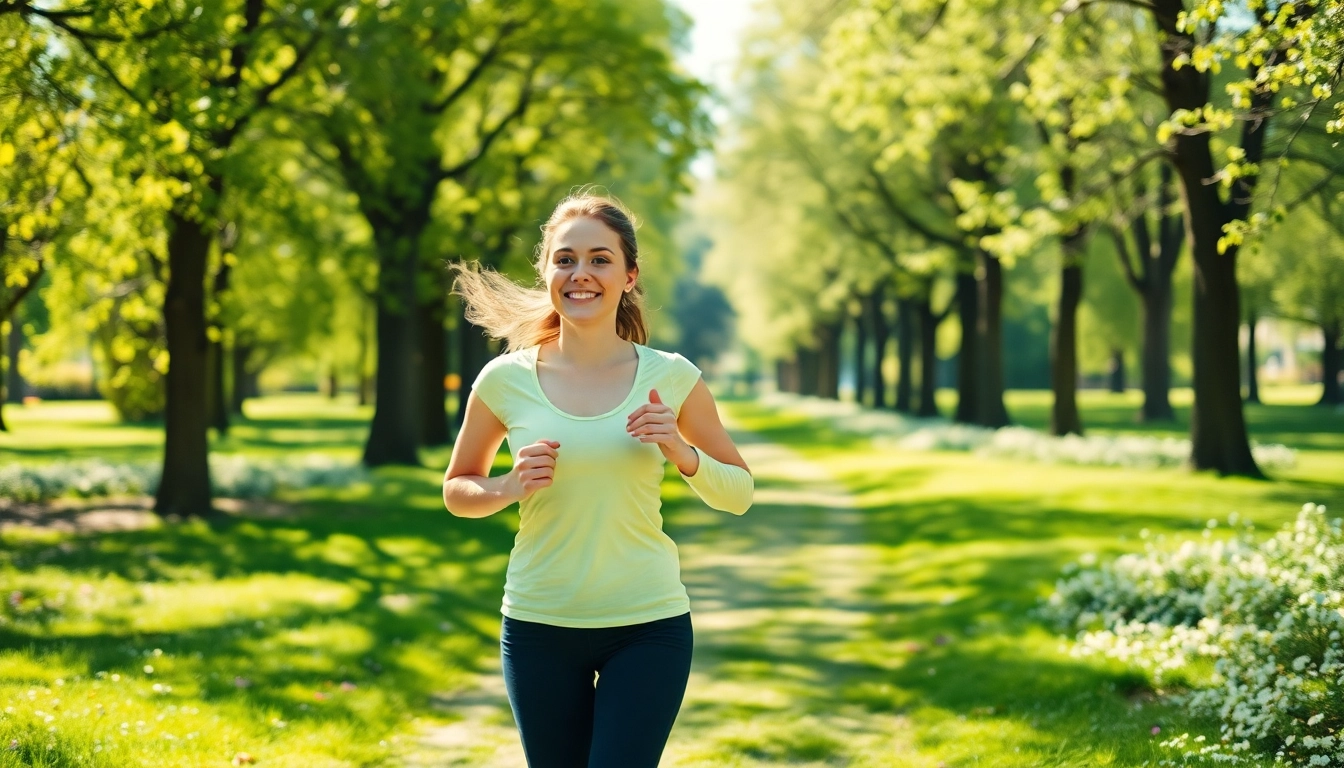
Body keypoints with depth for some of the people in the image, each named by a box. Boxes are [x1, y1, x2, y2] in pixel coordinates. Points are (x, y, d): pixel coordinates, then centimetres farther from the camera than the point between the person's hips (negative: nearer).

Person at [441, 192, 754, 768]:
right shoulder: (506, 381, -4)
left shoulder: (671, 378, -4)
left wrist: (681, 453, -14)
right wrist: (511, 487, -11)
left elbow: (738, 494, 5)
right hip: (538, 627, 1)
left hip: (647, 626, -1)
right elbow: (457, 490, 9)